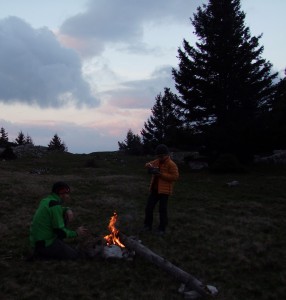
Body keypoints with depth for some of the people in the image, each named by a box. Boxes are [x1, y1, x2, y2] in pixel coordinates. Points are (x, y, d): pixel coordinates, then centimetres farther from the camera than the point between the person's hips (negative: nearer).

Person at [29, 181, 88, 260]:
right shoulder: (55, 205, -21)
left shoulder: (47, 200, 5)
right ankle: (42, 253, -4)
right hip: (45, 244, -9)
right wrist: (76, 233, -5)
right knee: (75, 255, -1)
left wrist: (68, 210, 3)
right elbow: (60, 231, -21)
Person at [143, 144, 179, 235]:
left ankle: (162, 228, 14)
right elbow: (147, 164, 20)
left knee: (162, 210, 0)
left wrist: (161, 174, -22)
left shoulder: (171, 164, -13)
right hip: (154, 189, 7)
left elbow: (175, 176, -19)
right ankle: (147, 225, 24)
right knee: (148, 207, 9)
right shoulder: (157, 162, 8)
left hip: (164, 191, -7)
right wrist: (149, 165, -7)